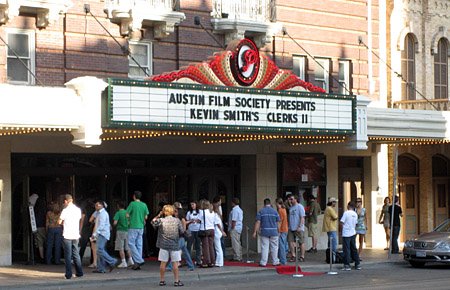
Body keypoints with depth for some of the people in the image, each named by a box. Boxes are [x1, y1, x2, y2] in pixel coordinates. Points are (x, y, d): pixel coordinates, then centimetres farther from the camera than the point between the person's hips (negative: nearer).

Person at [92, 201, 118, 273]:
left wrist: (95, 233, -22)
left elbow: (101, 225, -20)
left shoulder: (103, 213, -11)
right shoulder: (100, 213, 21)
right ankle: (100, 269, 5)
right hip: (100, 235, 11)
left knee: (100, 250, -18)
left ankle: (112, 262, -13)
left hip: (103, 234, -11)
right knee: (100, 251, 6)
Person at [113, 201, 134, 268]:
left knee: (120, 248, -2)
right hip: (127, 231, 6)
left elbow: (115, 223, -17)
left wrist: (114, 225, 4)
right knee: (127, 247, 14)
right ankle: (130, 260, 11)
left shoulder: (118, 213, -10)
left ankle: (123, 262, -6)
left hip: (120, 230, -6)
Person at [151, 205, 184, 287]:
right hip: (174, 245, 0)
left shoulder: (161, 220, -7)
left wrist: (158, 215, 11)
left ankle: (162, 280, 13)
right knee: (175, 263, 4)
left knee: (163, 263, 7)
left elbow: (152, 222, 8)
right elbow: (182, 231, 1)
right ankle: (176, 281, 6)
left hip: (164, 245, 1)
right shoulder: (177, 220, -5)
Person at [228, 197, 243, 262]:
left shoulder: (234, 210, -15)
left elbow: (234, 220, -20)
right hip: (239, 228, 11)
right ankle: (239, 258, 15)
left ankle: (236, 258, -10)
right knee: (238, 243, 13)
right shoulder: (240, 210, 17)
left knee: (235, 244, -9)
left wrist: (232, 229, -16)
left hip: (234, 229, -11)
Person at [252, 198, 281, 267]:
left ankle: (263, 262, -1)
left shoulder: (261, 212, 0)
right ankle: (275, 262, 13)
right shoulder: (275, 211, 3)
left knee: (264, 247, 0)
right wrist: (278, 232, 14)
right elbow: (278, 222, 4)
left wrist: (255, 232, -1)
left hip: (264, 232, 0)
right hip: (273, 232, 0)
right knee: (274, 248, 8)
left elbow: (258, 222, -4)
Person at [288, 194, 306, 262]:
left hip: (298, 228, -7)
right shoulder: (291, 207, 16)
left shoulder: (300, 207, -6)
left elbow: (302, 217, -11)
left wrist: (300, 227, -18)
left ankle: (302, 256, 4)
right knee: (290, 241, 0)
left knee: (301, 242, -1)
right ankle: (293, 255, 8)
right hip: (291, 228, 7)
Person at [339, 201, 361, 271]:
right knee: (354, 249, 13)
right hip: (353, 233, 6)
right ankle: (357, 264, 15)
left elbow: (342, 223, -12)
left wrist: (341, 229, 3)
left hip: (346, 234, -6)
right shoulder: (355, 214, 6)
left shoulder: (346, 213, -12)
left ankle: (347, 265, -5)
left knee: (346, 249, -3)